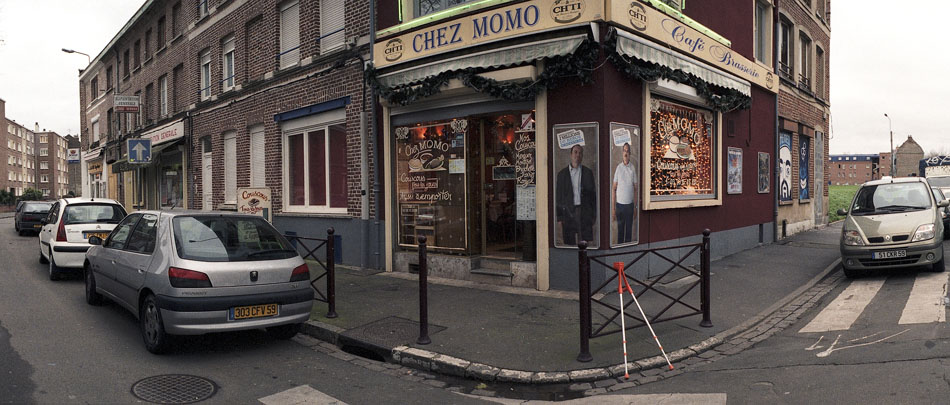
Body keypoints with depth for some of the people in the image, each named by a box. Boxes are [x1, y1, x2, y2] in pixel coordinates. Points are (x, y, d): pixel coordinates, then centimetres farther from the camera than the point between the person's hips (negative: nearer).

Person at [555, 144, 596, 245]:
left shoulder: (588, 172, 9)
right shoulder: (562, 174, 7)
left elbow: (593, 194, 9)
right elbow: (558, 196, 6)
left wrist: (593, 216, 3)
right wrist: (559, 218, 1)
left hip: (585, 213, 0)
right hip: (568, 213, 0)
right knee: (569, 243, 1)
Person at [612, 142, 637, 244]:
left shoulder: (633, 168, 2)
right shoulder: (618, 167, 0)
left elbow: (635, 188, 6)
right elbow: (613, 188, 1)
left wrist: (635, 206, 1)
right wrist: (613, 208, -2)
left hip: (630, 204, 1)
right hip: (620, 204, -1)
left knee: (629, 230, 7)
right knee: (620, 231, 6)